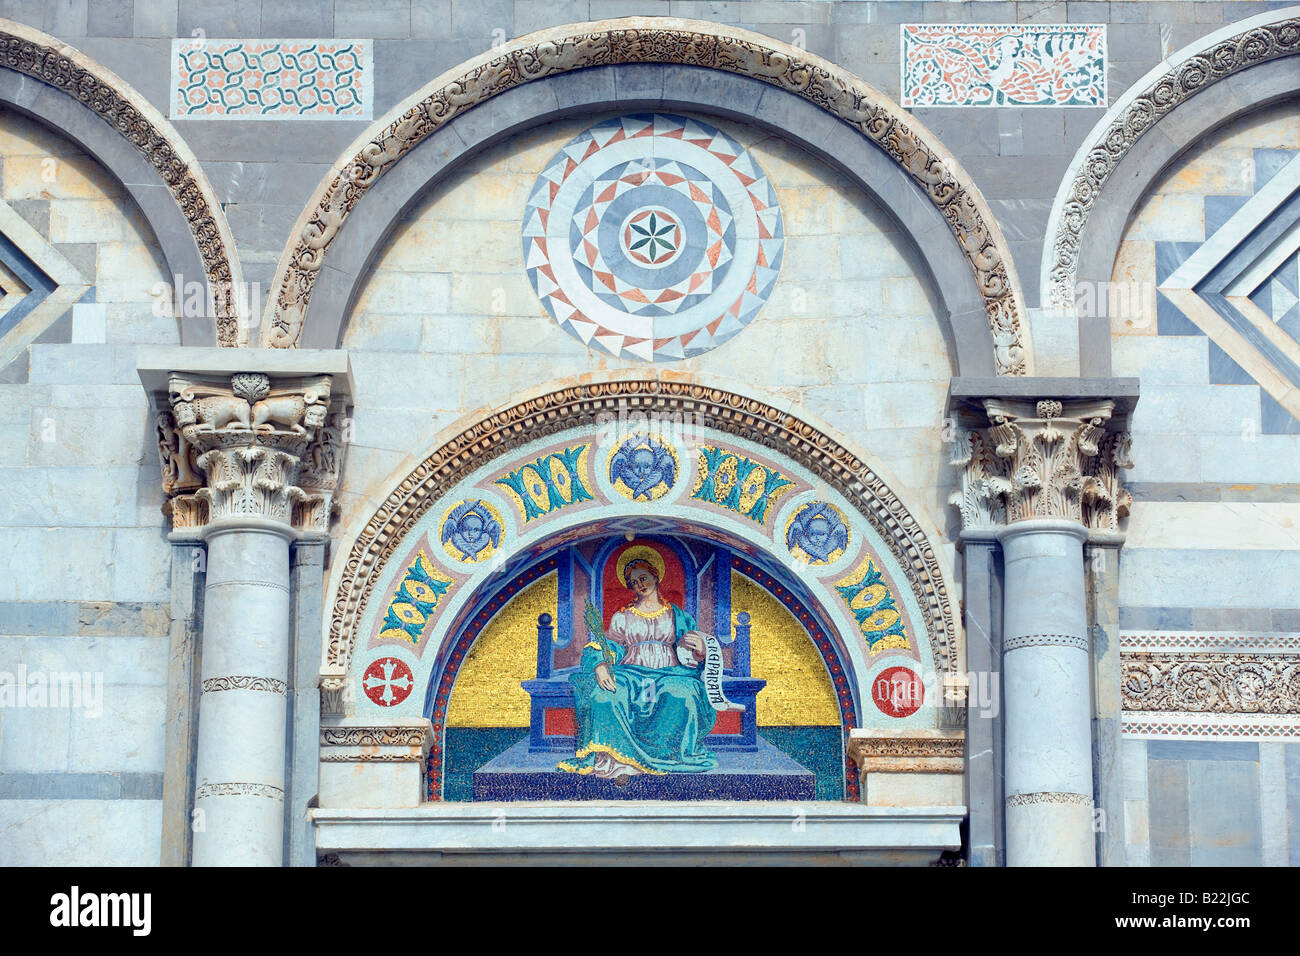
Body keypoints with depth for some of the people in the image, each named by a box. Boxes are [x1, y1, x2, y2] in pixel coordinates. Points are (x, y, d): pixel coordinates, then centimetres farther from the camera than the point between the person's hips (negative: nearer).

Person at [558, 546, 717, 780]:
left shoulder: (677, 616, 19)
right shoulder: (622, 618, 20)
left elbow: (690, 656, 13)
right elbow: (605, 646, 7)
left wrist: (700, 651, -13)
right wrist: (600, 664, -17)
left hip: (668, 673, -1)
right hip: (631, 672, 1)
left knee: (681, 693, -37)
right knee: (604, 693, -34)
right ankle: (619, 761, -43)